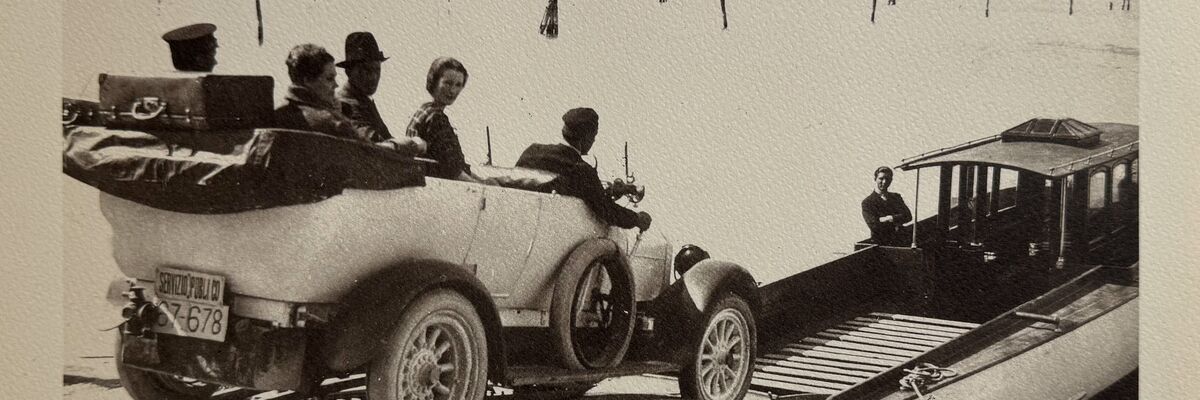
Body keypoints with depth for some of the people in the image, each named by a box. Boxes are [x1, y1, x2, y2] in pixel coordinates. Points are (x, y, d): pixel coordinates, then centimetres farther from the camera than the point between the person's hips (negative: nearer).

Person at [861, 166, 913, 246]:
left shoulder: (896, 197, 18)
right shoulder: (867, 202, 3)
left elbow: (908, 216, 4)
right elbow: (873, 225, -10)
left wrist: (890, 218, -10)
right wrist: (896, 220, -2)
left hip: (900, 243, 4)